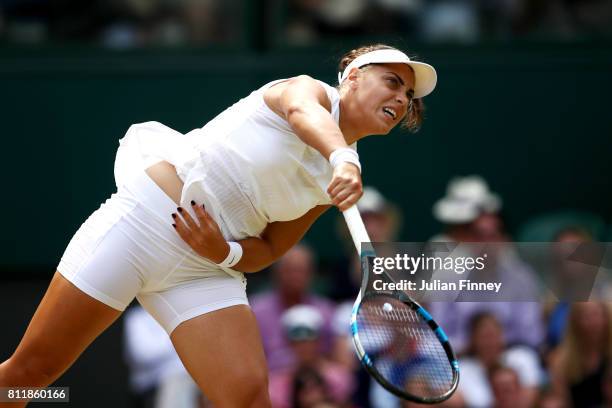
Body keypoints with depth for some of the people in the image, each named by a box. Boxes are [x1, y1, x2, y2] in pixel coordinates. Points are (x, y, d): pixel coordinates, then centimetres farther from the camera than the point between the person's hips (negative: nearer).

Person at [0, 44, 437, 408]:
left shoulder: (340, 181, 12)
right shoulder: (312, 90, -3)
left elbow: (269, 249, 12)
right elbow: (302, 111, -30)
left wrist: (225, 253, -12)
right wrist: (342, 159, -51)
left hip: (205, 272, 5)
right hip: (142, 222, -5)